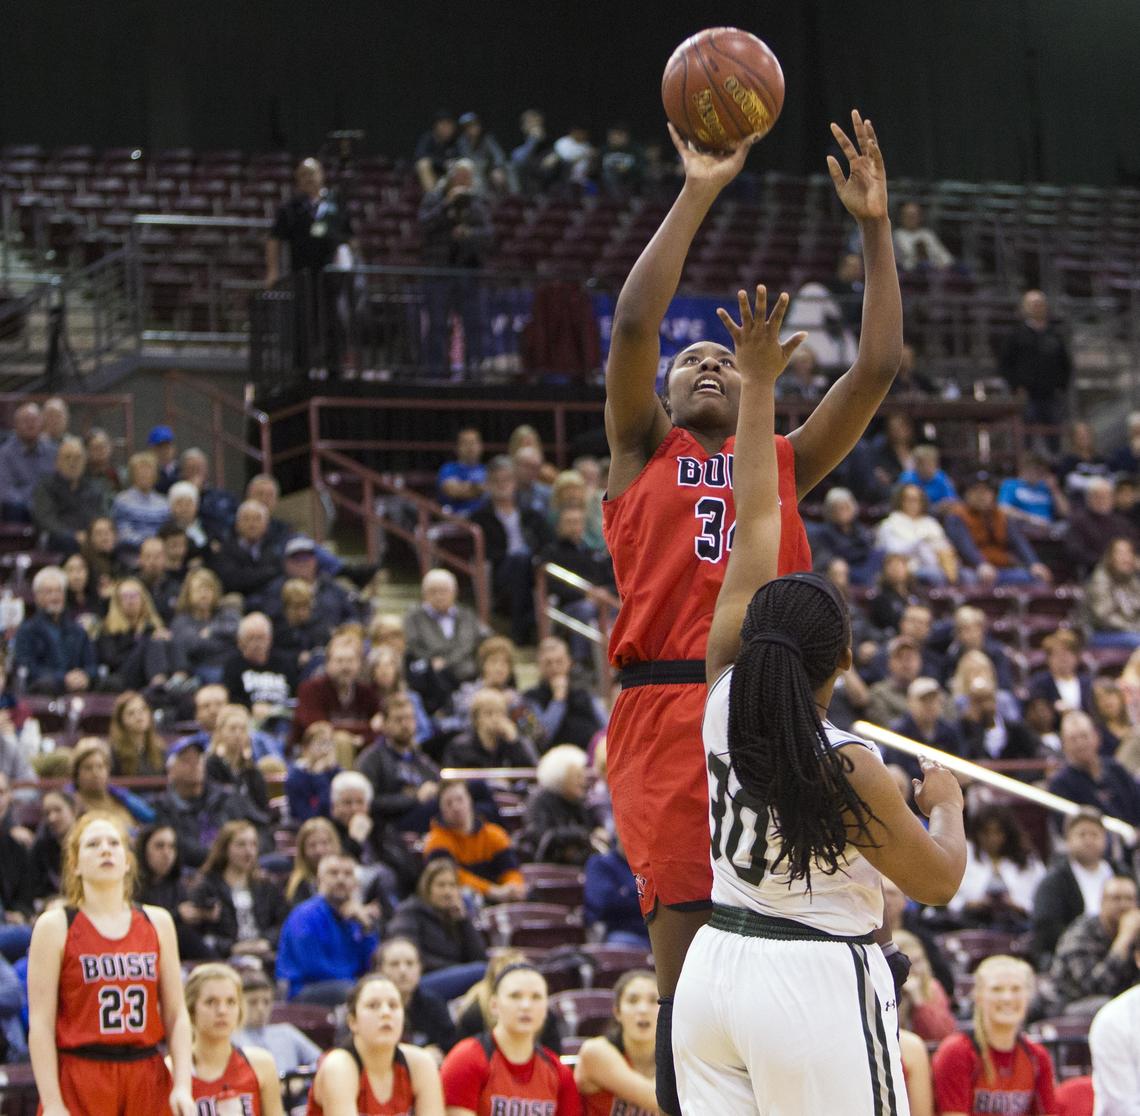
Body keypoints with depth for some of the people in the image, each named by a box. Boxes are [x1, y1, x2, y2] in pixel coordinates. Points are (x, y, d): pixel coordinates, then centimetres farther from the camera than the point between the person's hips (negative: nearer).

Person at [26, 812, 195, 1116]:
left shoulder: (158, 923, 10)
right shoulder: (55, 926, -1)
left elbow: (176, 1014, 10)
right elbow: (40, 1023, -5)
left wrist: (183, 1086, -2)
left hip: (148, 1079, 4)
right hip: (79, 1085, -4)